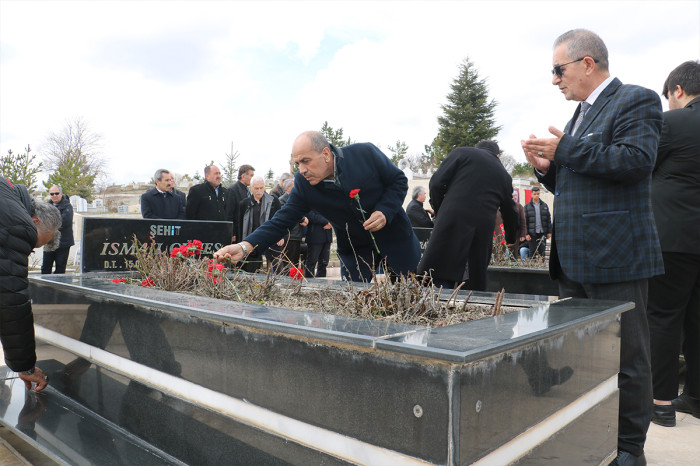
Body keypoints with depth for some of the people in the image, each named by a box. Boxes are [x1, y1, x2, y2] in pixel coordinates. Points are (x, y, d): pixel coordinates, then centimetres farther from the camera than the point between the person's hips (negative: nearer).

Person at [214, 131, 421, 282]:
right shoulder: (303, 184, -15)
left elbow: (399, 180, -8)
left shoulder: (366, 153, -21)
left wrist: (385, 211, -25)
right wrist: (244, 246, -30)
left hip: (394, 237, -1)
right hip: (355, 250, 1)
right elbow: (281, 221, -15)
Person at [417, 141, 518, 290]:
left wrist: (438, 210, 14)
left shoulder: (462, 152, 11)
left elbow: (436, 182, 0)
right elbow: (510, 212, 31)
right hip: (483, 232, 4)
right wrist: (510, 240, 47)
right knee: (474, 290, 11)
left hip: (451, 224, -3)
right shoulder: (504, 175, 22)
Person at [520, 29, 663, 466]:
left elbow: (636, 158, -22)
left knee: (626, 356, 3)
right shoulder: (581, 113, 21)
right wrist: (546, 166, 4)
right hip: (576, 259, 9)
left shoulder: (636, 101, -5)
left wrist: (565, 149, -18)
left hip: (615, 256, -9)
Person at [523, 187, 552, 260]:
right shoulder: (527, 206, 2)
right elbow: (525, 221, -1)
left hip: (542, 232, 2)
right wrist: (526, 234, -8)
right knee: (532, 252, 1)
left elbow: (548, 219, 10)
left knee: (542, 252, 6)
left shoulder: (544, 205, 10)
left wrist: (549, 232, 3)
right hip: (532, 234, -2)